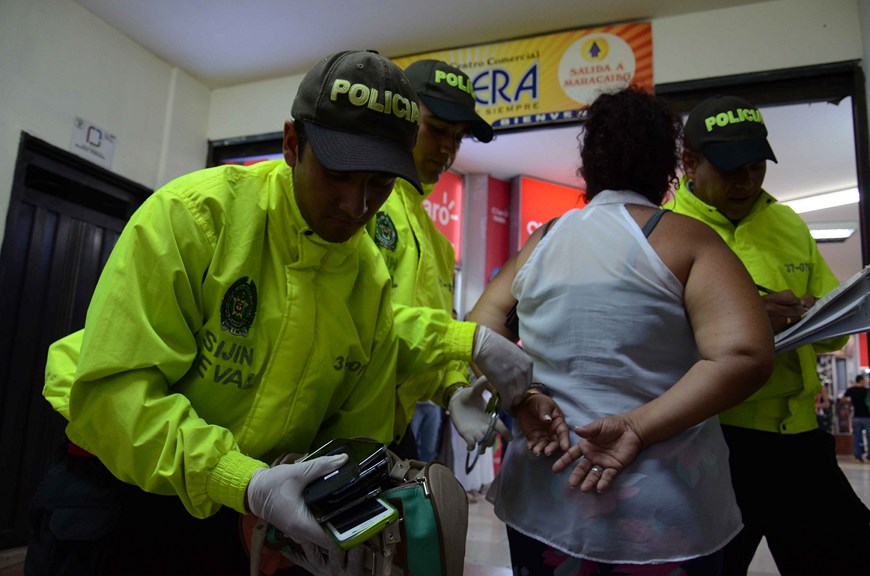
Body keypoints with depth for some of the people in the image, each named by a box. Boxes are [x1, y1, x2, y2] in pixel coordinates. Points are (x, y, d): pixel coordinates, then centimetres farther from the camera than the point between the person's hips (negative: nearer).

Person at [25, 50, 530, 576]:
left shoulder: (372, 277, -6)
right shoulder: (195, 211, -21)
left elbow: (357, 428, 1)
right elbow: (114, 386, -24)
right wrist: (246, 484, -33)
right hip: (113, 488, -3)